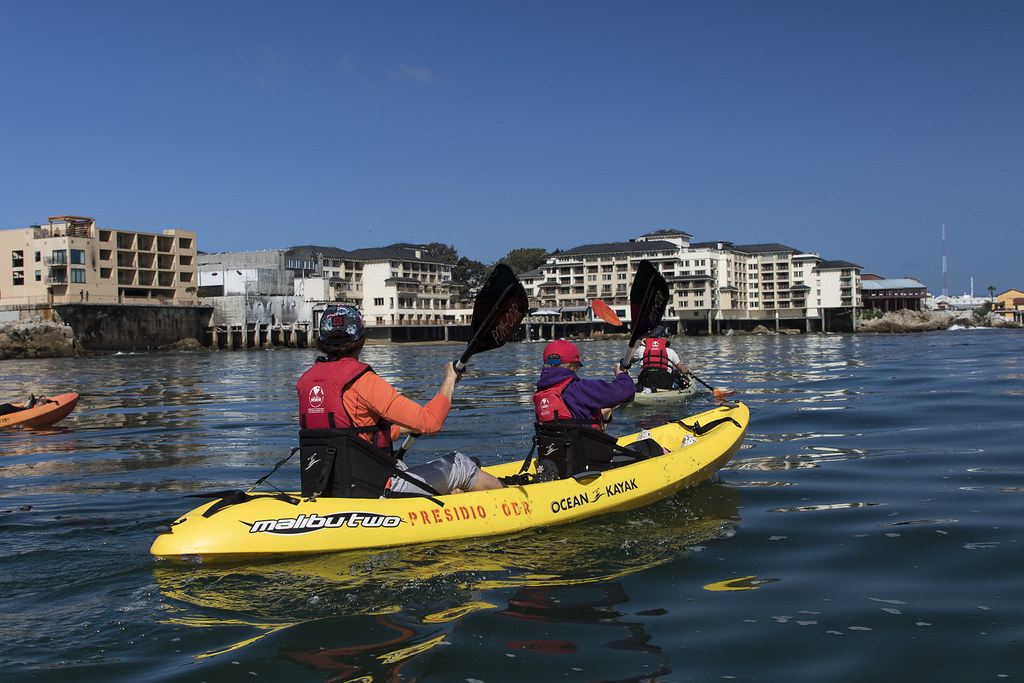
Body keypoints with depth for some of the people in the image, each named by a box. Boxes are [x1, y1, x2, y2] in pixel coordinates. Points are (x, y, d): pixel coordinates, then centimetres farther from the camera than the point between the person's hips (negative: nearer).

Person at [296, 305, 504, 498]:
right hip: (373, 493, -8)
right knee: (459, 465, 11)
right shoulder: (362, 380, -17)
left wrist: (403, 428, 27)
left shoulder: (306, 381, 6)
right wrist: (449, 381, -5)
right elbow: (430, 422, -21)